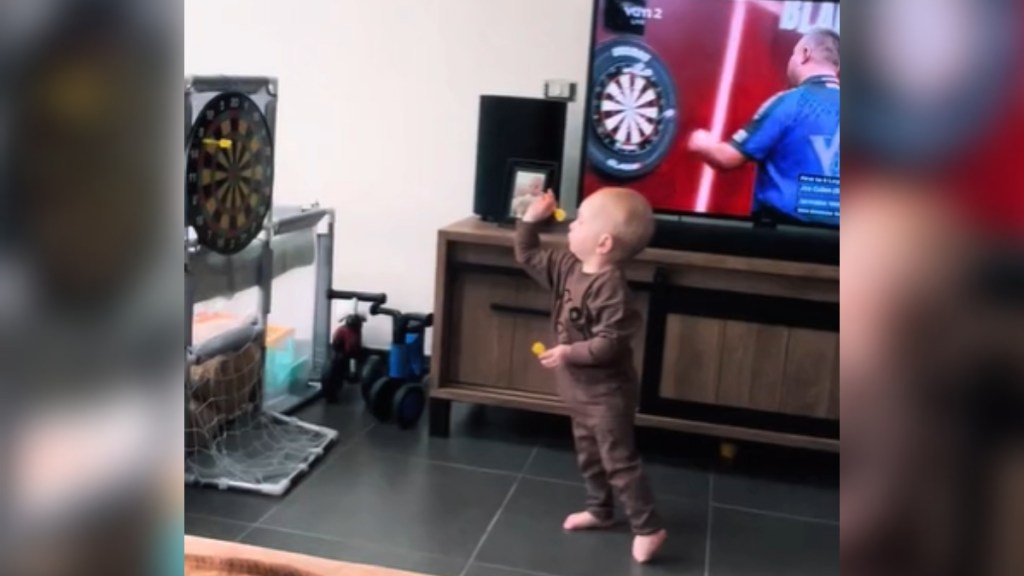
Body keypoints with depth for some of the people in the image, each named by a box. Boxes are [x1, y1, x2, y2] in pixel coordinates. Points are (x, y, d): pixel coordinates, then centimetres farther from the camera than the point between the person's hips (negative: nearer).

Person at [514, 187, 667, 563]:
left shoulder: (610, 286, -28)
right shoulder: (568, 267, -1)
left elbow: (611, 342, -30)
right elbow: (527, 257, 10)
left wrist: (570, 353, -32)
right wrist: (531, 219, 1)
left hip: (607, 392, -9)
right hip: (581, 389, 9)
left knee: (619, 460, -2)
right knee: (588, 454, 23)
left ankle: (649, 528, 9)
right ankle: (600, 510, 41)